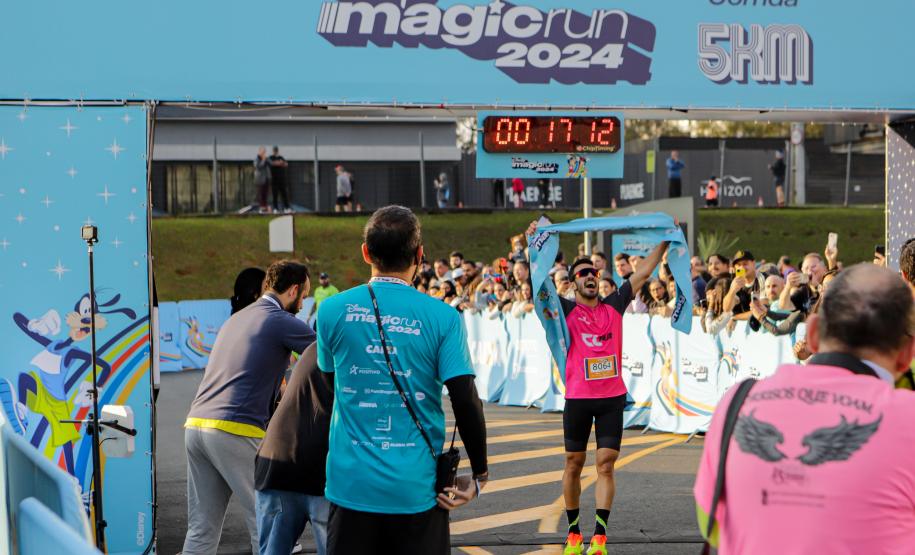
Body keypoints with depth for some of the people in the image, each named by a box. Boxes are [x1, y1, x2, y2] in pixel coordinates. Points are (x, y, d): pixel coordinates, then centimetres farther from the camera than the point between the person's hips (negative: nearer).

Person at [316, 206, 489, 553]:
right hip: (417, 489, -1)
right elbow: (466, 401, -11)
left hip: (351, 483, 1)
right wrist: (479, 474, 0)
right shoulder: (443, 319, -8)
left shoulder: (332, 311, -1)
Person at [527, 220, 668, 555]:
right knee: (574, 463, 7)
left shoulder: (614, 307, 9)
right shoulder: (566, 311, 2)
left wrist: (664, 243, 7)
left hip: (612, 397, 1)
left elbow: (643, 273, 11)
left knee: (606, 465, -3)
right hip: (578, 398, -1)